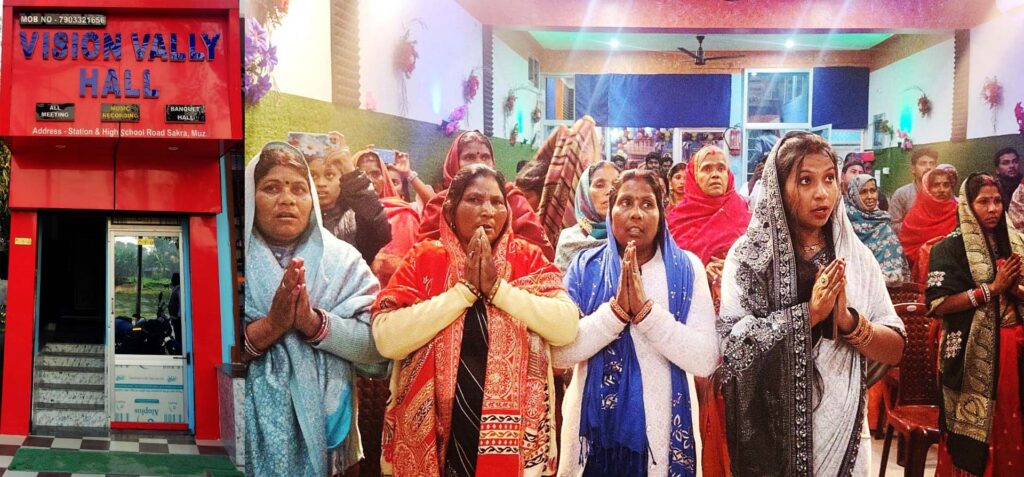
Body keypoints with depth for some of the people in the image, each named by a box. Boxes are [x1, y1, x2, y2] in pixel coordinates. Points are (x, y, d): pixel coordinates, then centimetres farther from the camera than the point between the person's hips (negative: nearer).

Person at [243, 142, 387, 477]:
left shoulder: (342, 259, 0)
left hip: (322, 422, 1)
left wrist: (315, 323, -21)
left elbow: (377, 347, -8)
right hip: (253, 425, -1)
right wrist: (269, 327, -23)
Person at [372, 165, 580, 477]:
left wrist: (498, 287, -16)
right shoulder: (423, 259, -2)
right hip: (433, 431, 0)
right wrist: (464, 289, -16)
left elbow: (567, 327, -12)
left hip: (514, 426, 1)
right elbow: (387, 339, -16)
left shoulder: (528, 258, 1)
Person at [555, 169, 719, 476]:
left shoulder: (687, 268, -3)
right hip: (596, 424, 0)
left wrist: (647, 309, -22)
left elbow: (706, 360, -12)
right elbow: (559, 353, -11)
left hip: (665, 427, 0)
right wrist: (616, 310, -22)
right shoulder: (585, 266, -1)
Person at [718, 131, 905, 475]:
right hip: (771, 429, -3)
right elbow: (732, 344, -17)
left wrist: (848, 319, -18)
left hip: (842, 428, 3)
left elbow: (894, 351, 0)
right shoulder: (749, 255, -8)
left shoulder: (857, 256, 1)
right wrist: (808, 314, -22)